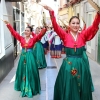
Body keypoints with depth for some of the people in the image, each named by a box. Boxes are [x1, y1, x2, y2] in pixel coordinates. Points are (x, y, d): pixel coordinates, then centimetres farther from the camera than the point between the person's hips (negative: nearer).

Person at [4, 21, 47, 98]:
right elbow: (14, 32, -2)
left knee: (30, 72, 3)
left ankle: (30, 88, 15)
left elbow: (40, 34, -17)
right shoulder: (21, 38, 2)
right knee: (22, 71, 13)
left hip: (30, 57, -3)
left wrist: (45, 28, -34)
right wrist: (8, 25, -10)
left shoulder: (33, 39, -5)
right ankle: (23, 87, 30)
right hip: (23, 56, 3)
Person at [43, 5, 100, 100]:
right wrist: (51, 12, -25)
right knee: (68, 89, 8)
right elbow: (55, 26, -12)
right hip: (69, 65, -1)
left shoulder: (83, 35, 2)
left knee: (82, 89, 12)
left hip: (82, 64, 2)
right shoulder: (65, 36, -1)